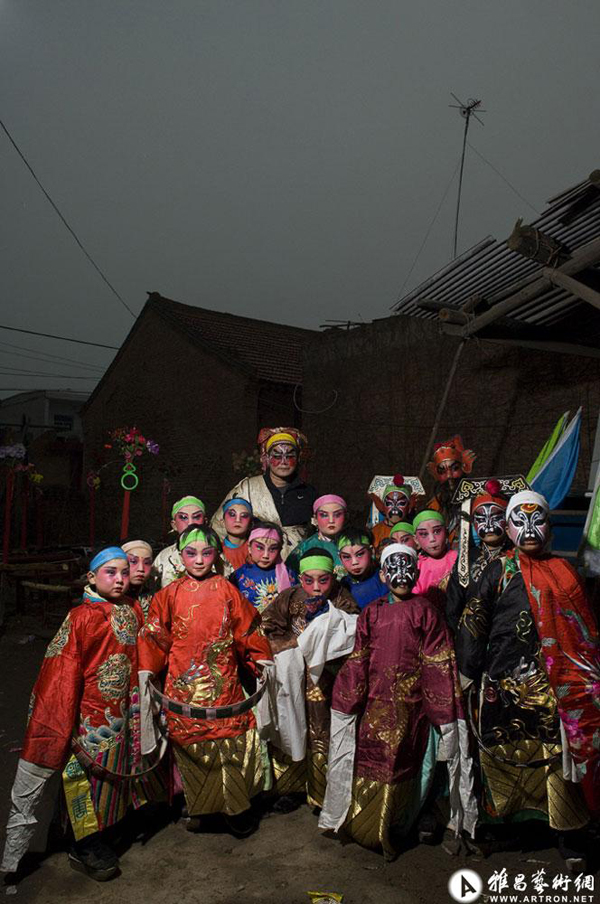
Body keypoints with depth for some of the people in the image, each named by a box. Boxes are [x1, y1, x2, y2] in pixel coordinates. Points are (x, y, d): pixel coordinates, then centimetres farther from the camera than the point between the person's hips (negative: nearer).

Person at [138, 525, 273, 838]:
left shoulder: (226, 591, 1)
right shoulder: (170, 595, 0)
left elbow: (248, 631, 6)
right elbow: (154, 636, 2)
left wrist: (263, 662, 5)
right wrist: (146, 673, -3)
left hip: (224, 687, 0)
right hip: (184, 688, 0)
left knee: (231, 746, 4)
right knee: (191, 749, 7)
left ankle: (234, 807, 24)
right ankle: (196, 807, 29)